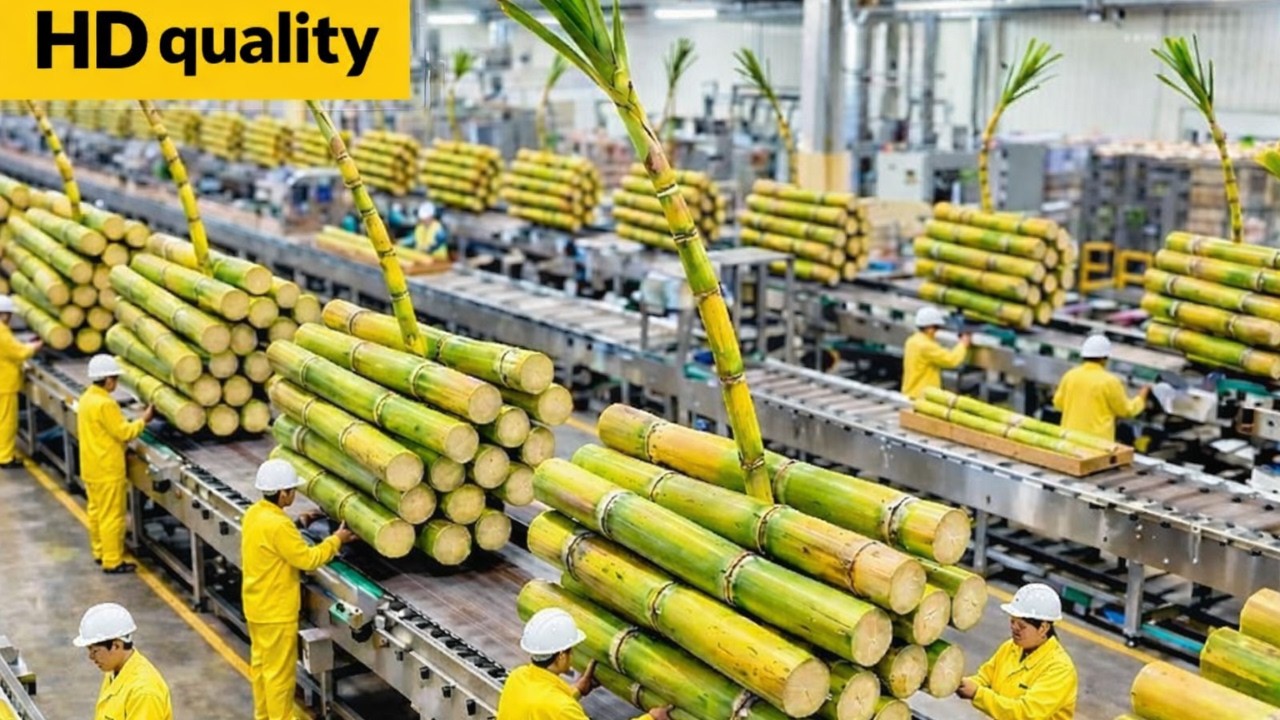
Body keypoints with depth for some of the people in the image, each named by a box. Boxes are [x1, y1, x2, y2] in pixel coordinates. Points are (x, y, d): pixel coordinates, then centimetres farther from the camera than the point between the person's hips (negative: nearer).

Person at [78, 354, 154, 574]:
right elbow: (124, 432, -21)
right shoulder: (105, 404, -23)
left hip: (91, 467, 10)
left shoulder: (87, 398, 7)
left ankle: (100, 552, 29)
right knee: (112, 516, -3)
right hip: (107, 470, -10)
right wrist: (143, 420, -7)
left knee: (97, 510, 19)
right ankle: (112, 562, 1)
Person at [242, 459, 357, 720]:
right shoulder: (278, 525, -29)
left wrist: (299, 525, 13)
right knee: (280, 671, 4)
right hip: (276, 610, -10)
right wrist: (336, 540, -11)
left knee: (261, 662, 21)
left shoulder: (254, 513, 1)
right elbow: (307, 559, -22)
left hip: (257, 605, 10)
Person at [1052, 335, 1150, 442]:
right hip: (1098, 438, -5)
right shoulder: (1109, 381, -10)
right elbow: (1127, 410, 1)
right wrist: (1142, 396, 18)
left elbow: (1058, 403, 13)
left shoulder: (1069, 375, 2)